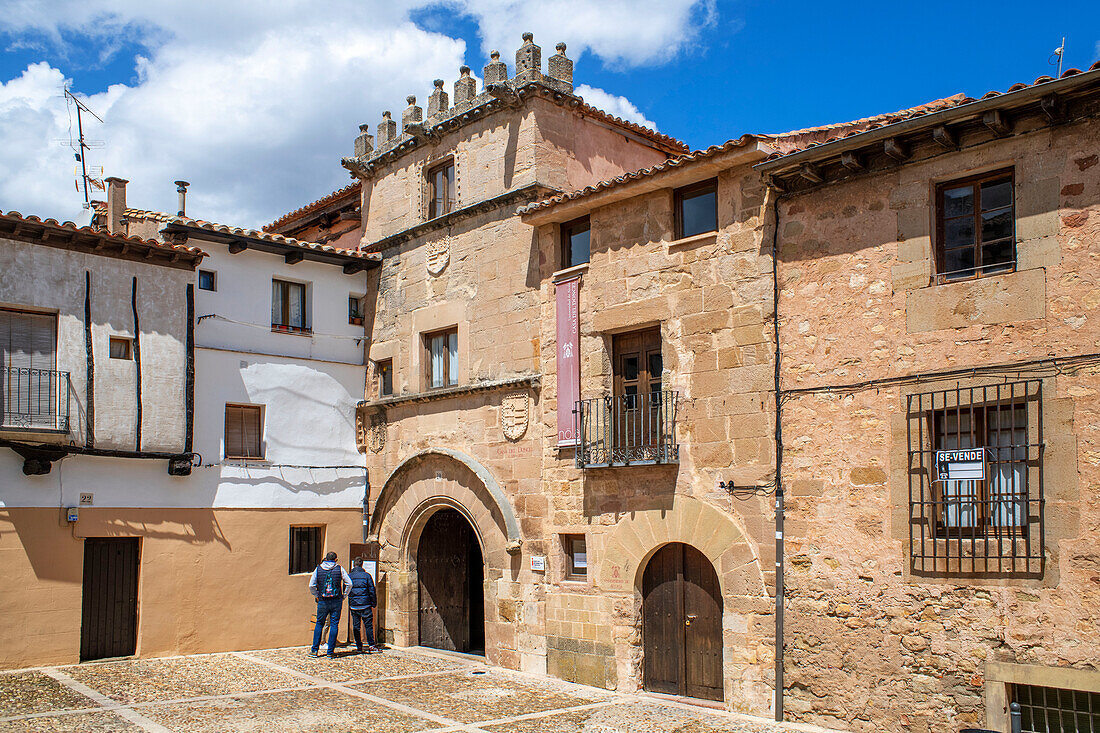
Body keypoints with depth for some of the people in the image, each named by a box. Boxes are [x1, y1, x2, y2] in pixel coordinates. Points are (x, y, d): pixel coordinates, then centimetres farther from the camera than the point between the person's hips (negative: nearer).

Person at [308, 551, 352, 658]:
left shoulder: (318, 569, 2)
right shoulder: (339, 569, -1)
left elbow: (311, 585, -1)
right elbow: (349, 584, -4)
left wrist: (316, 596, 12)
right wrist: (344, 595, 7)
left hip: (322, 601, 1)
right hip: (336, 601, -1)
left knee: (319, 624, 13)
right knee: (334, 624, 3)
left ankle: (315, 649, 12)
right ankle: (331, 651, 2)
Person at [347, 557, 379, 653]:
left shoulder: (349, 576, 4)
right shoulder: (366, 575, -2)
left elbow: (345, 591, 10)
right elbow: (372, 591, -2)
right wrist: (374, 603, 7)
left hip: (353, 605, 2)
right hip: (365, 604, -2)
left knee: (356, 626, 7)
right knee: (369, 625, 1)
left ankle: (359, 646, 7)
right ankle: (371, 645, -4)